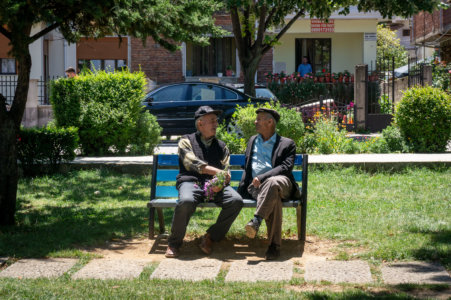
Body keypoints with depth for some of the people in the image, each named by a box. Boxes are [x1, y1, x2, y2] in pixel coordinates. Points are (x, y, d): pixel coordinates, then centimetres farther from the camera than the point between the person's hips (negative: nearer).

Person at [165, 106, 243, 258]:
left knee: (236, 200, -27)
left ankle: (210, 238, -12)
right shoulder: (187, 141, 13)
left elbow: (226, 170, 14)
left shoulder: (221, 146, 25)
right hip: (191, 182, -4)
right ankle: (174, 243, -16)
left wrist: (220, 183, -10)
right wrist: (216, 171, -16)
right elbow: (192, 163, -5)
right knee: (186, 201, -38)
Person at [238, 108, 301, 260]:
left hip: (281, 183, -2)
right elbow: (247, 169, 32)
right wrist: (240, 191, 17)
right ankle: (274, 245, -43)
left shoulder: (287, 144, 15)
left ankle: (256, 220, -49)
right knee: (274, 198, -38)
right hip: (257, 186, 2)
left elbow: (286, 167, -2)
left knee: (272, 182, -43)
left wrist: (262, 177, -14)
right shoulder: (252, 141, 31)